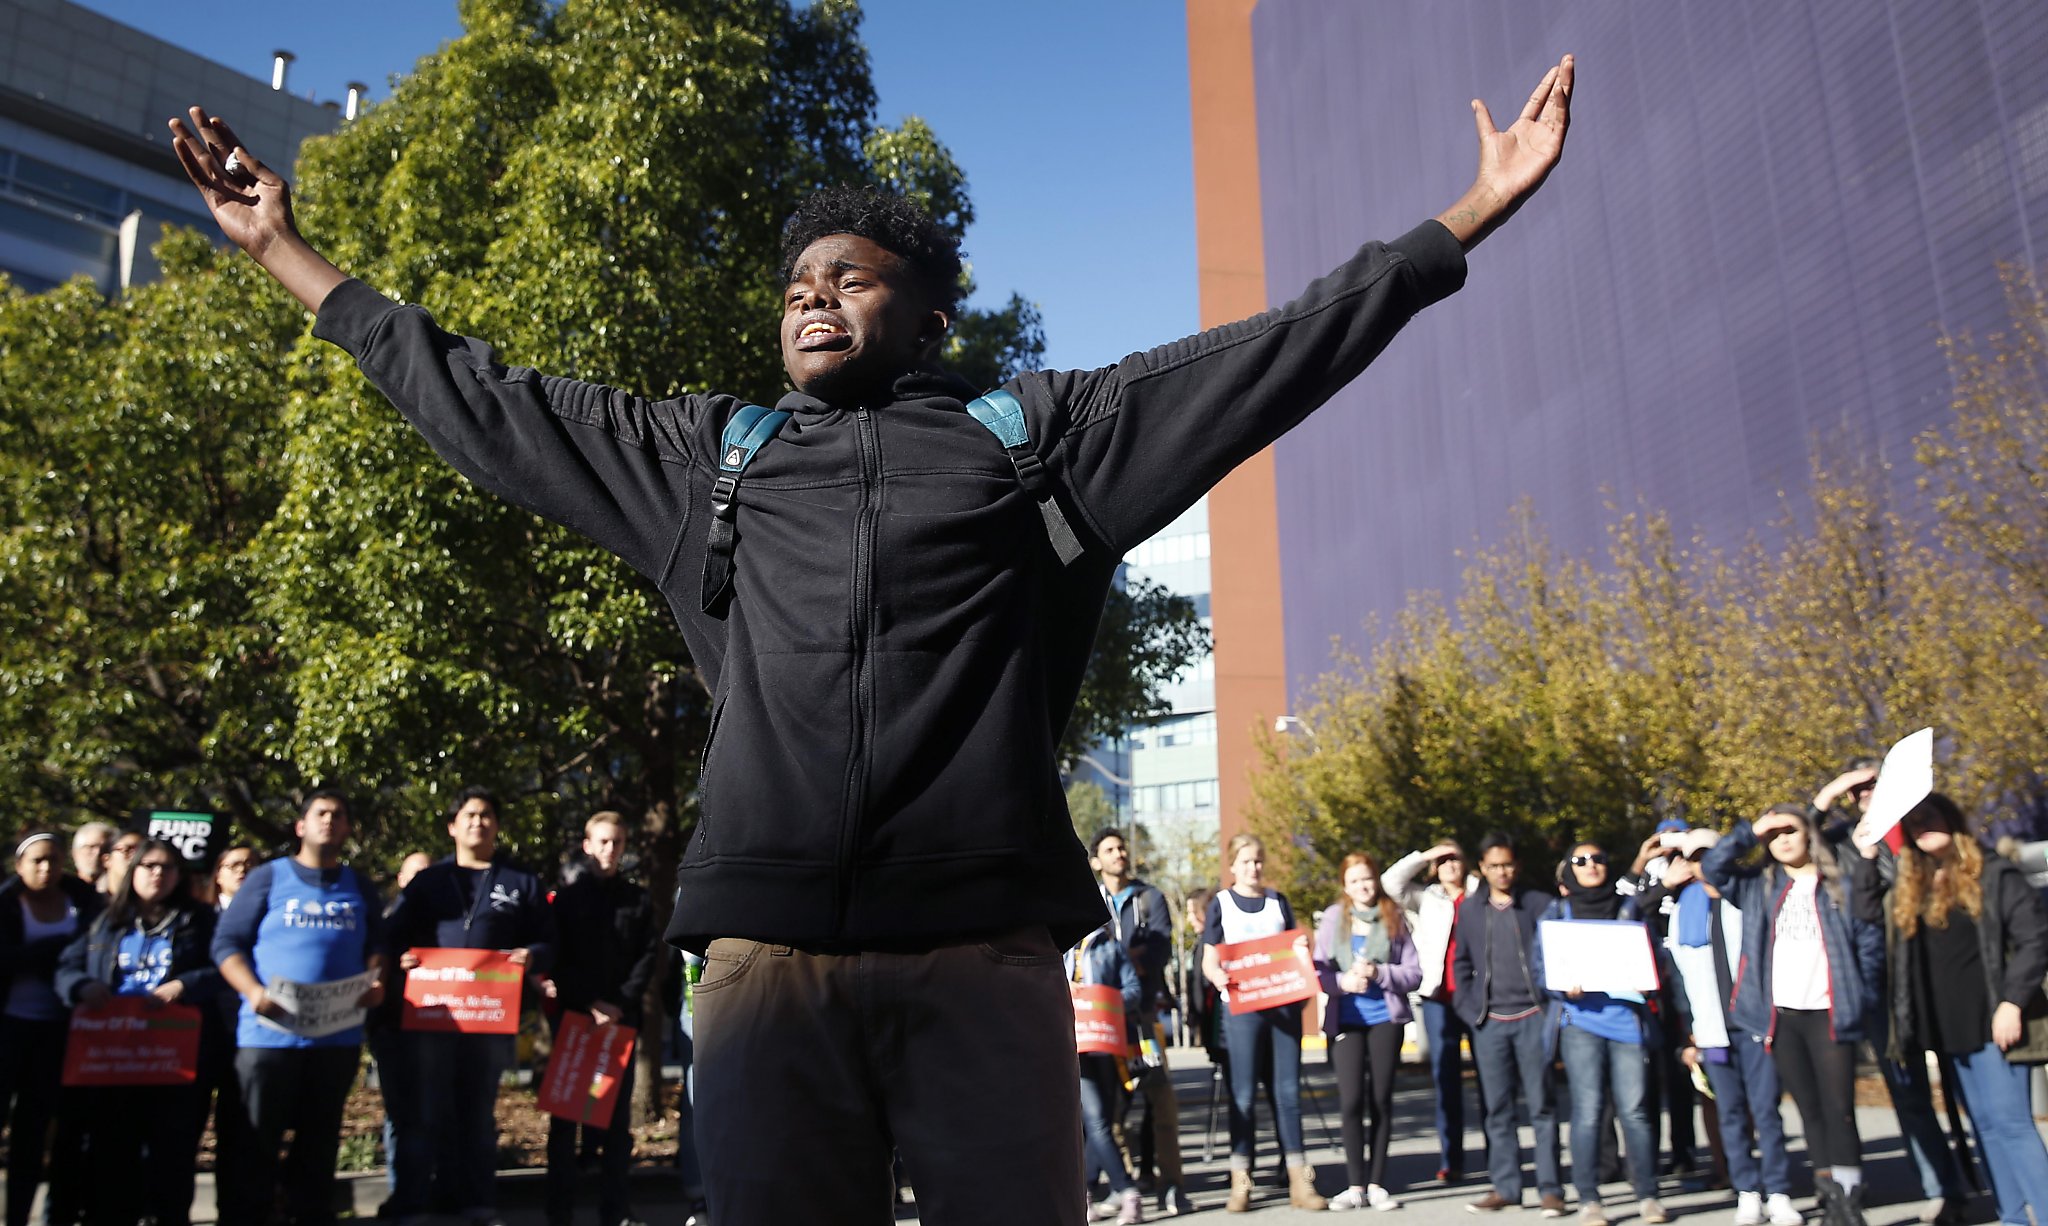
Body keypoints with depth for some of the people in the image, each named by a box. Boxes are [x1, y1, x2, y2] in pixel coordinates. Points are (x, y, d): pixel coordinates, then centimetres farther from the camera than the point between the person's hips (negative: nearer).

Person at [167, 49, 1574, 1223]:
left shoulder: (1035, 430, 13)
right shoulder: (705, 454, 19)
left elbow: (1272, 354, 11)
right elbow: (479, 400, 25)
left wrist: (1471, 213, 9)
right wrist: (288, 250, 27)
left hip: (984, 956, -1)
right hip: (770, 952, 2)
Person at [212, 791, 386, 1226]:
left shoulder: (360, 889, 14)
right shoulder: (267, 878, 3)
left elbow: (376, 947, 15)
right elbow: (226, 942, 0)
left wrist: (376, 982, -6)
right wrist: (252, 991, -16)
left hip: (338, 1036, 3)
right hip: (268, 1033, -3)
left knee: (319, 1141, 11)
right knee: (255, 1141, 1)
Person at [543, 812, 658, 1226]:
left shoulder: (637, 899, 11)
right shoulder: (567, 898, 7)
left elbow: (649, 955, 4)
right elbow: (557, 960, 0)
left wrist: (622, 1002, -10)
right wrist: (590, 1003, -12)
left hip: (623, 1017, 1)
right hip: (573, 1016, -1)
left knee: (618, 1114, 3)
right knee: (565, 1113, -1)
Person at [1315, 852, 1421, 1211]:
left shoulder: (1394, 918, 2)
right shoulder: (1333, 918, 2)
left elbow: (1414, 973, 0)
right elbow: (1318, 970, 2)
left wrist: (1380, 973, -16)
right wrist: (1342, 981, -16)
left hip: (1386, 1018, 0)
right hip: (1345, 1020, 0)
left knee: (1381, 1099, 5)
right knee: (1350, 1100, -5)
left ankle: (1377, 1184, 16)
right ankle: (1356, 1185, 6)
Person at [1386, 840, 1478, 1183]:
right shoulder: (1426, 899, 15)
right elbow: (1393, 881, 4)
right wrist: (1425, 855, 4)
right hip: (1439, 997, 1)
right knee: (1445, 1078, 1)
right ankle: (1450, 1161, 5)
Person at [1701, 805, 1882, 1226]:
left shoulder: (1841, 884, 4)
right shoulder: (1759, 887, 11)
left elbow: (1870, 940, 5)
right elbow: (1712, 868, 1)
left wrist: (1863, 996, -2)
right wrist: (1749, 831, -3)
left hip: (1828, 1014, -3)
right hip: (1780, 1016, 3)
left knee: (1838, 1111, -7)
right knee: (1810, 1111, 8)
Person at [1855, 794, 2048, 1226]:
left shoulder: (1993, 873, -5)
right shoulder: (1906, 884, 10)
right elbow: (1869, 912, 22)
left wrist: (2013, 1001, -14)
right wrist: (1868, 860, 9)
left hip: (1992, 1023, -6)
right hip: (1947, 1028, 6)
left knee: (2010, 1123, -10)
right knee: (1985, 1126, 11)